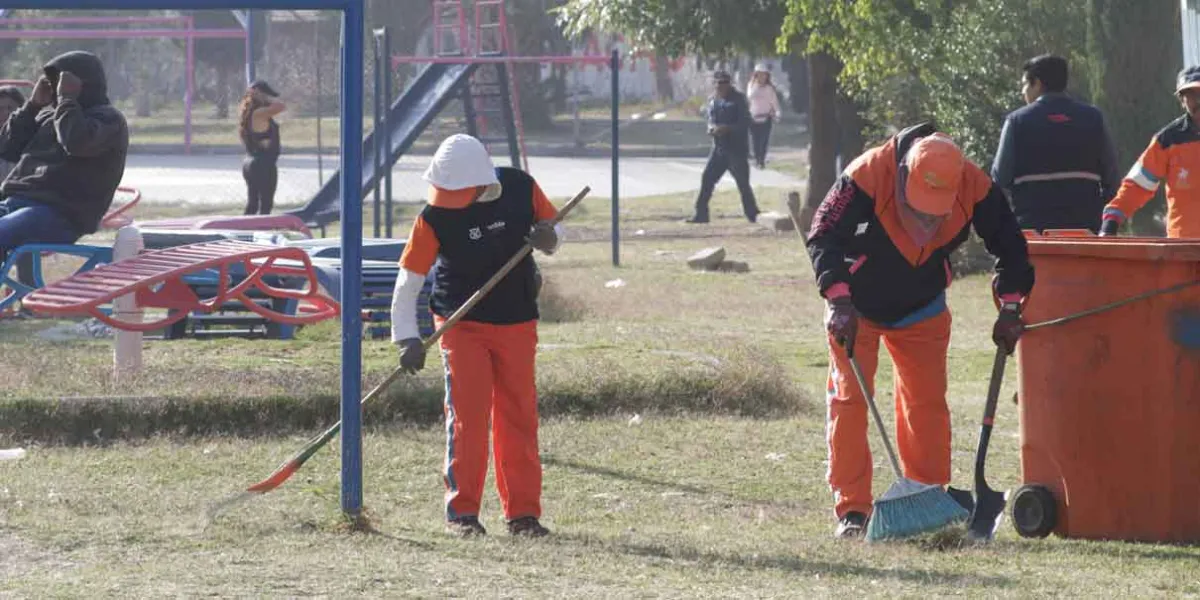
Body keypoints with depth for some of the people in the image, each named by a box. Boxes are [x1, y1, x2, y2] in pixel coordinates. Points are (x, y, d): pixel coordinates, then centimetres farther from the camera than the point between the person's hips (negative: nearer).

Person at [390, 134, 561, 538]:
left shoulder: (520, 187, -9)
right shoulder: (435, 216, -16)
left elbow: (549, 227, 8)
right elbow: (409, 279, -13)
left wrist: (548, 239, -17)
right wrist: (407, 339, -20)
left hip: (517, 323, 3)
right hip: (462, 325, -3)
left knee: (519, 417, 5)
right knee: (467, 416, -9)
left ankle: (523, 512, 12)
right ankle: (462, 511, 0)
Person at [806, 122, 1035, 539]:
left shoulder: (975, 188, -23)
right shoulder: (868, 176, -34)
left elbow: (1010, 246, -8)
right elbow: (824, 237, -32)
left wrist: (1010, 307, -14)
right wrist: (839, 299, -43)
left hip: (922, 309, 3)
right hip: (856, 308, -3)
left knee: (928, 403, 2)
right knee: (849, 399, -9)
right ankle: (851, 511, -7)